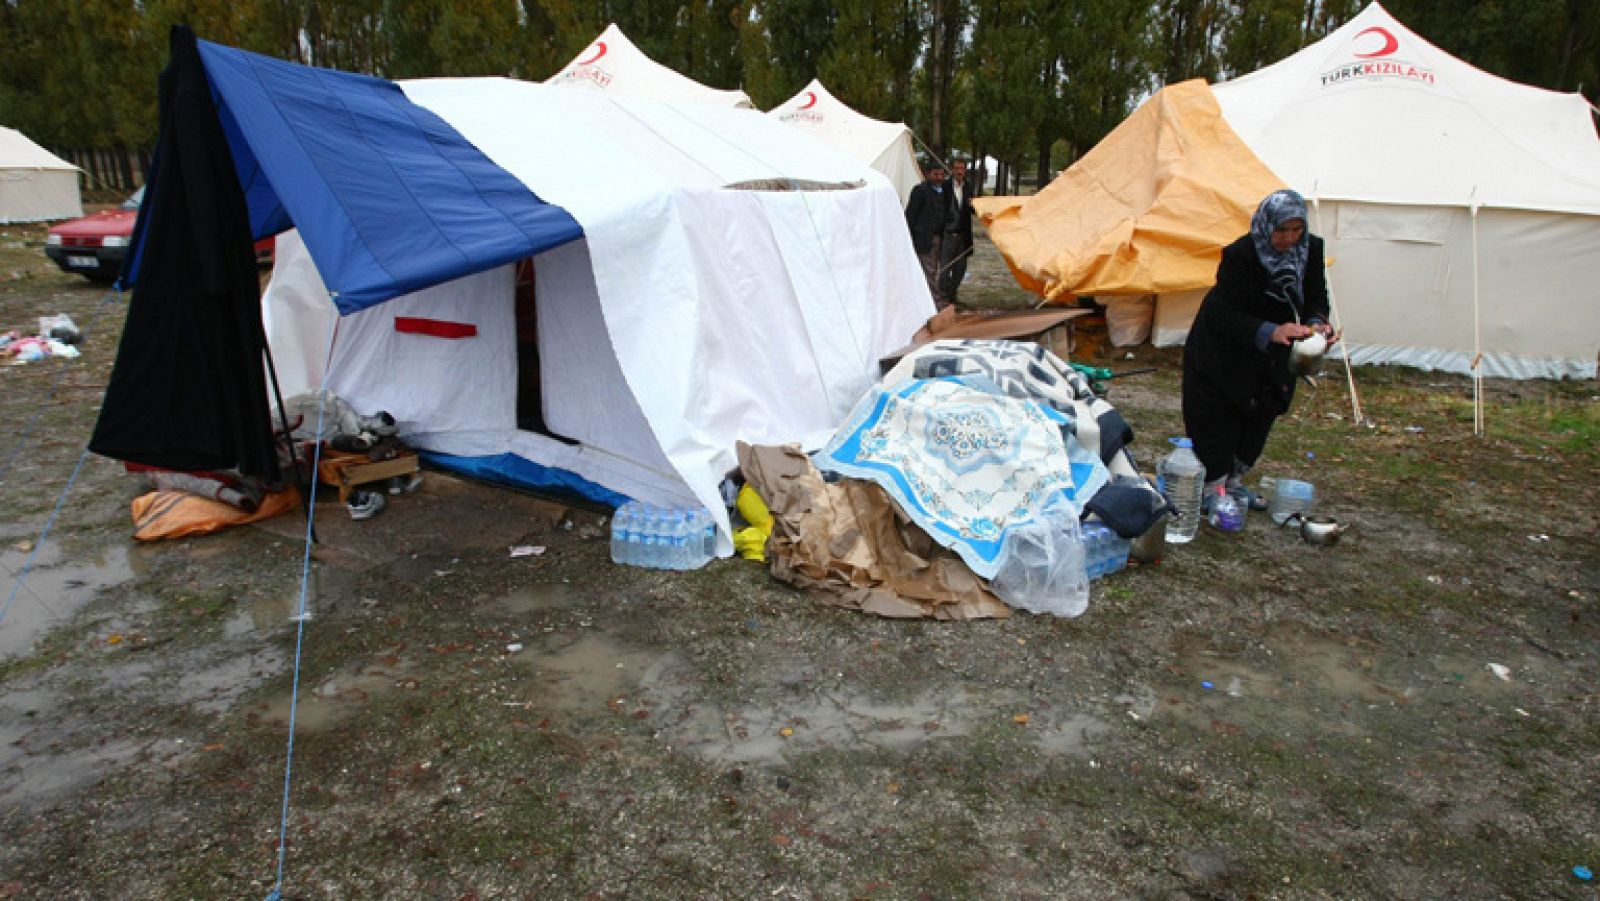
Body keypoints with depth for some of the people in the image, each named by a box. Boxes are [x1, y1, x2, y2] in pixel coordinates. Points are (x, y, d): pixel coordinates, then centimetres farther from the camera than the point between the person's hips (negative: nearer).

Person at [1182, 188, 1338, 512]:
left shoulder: (1311, 249, -10)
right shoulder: (1240, 254, -27)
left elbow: (1316, 298, -5)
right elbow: (1226, 315, -29)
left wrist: (1317, 323, -28)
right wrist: (1270, 331, -44)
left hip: (1269, 355, 6)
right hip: (1221, 349, -6)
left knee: (1259, 415, 12)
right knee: (1217, 419, -3)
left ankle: (1234, 483, 27)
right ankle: (1212, 489, 10)